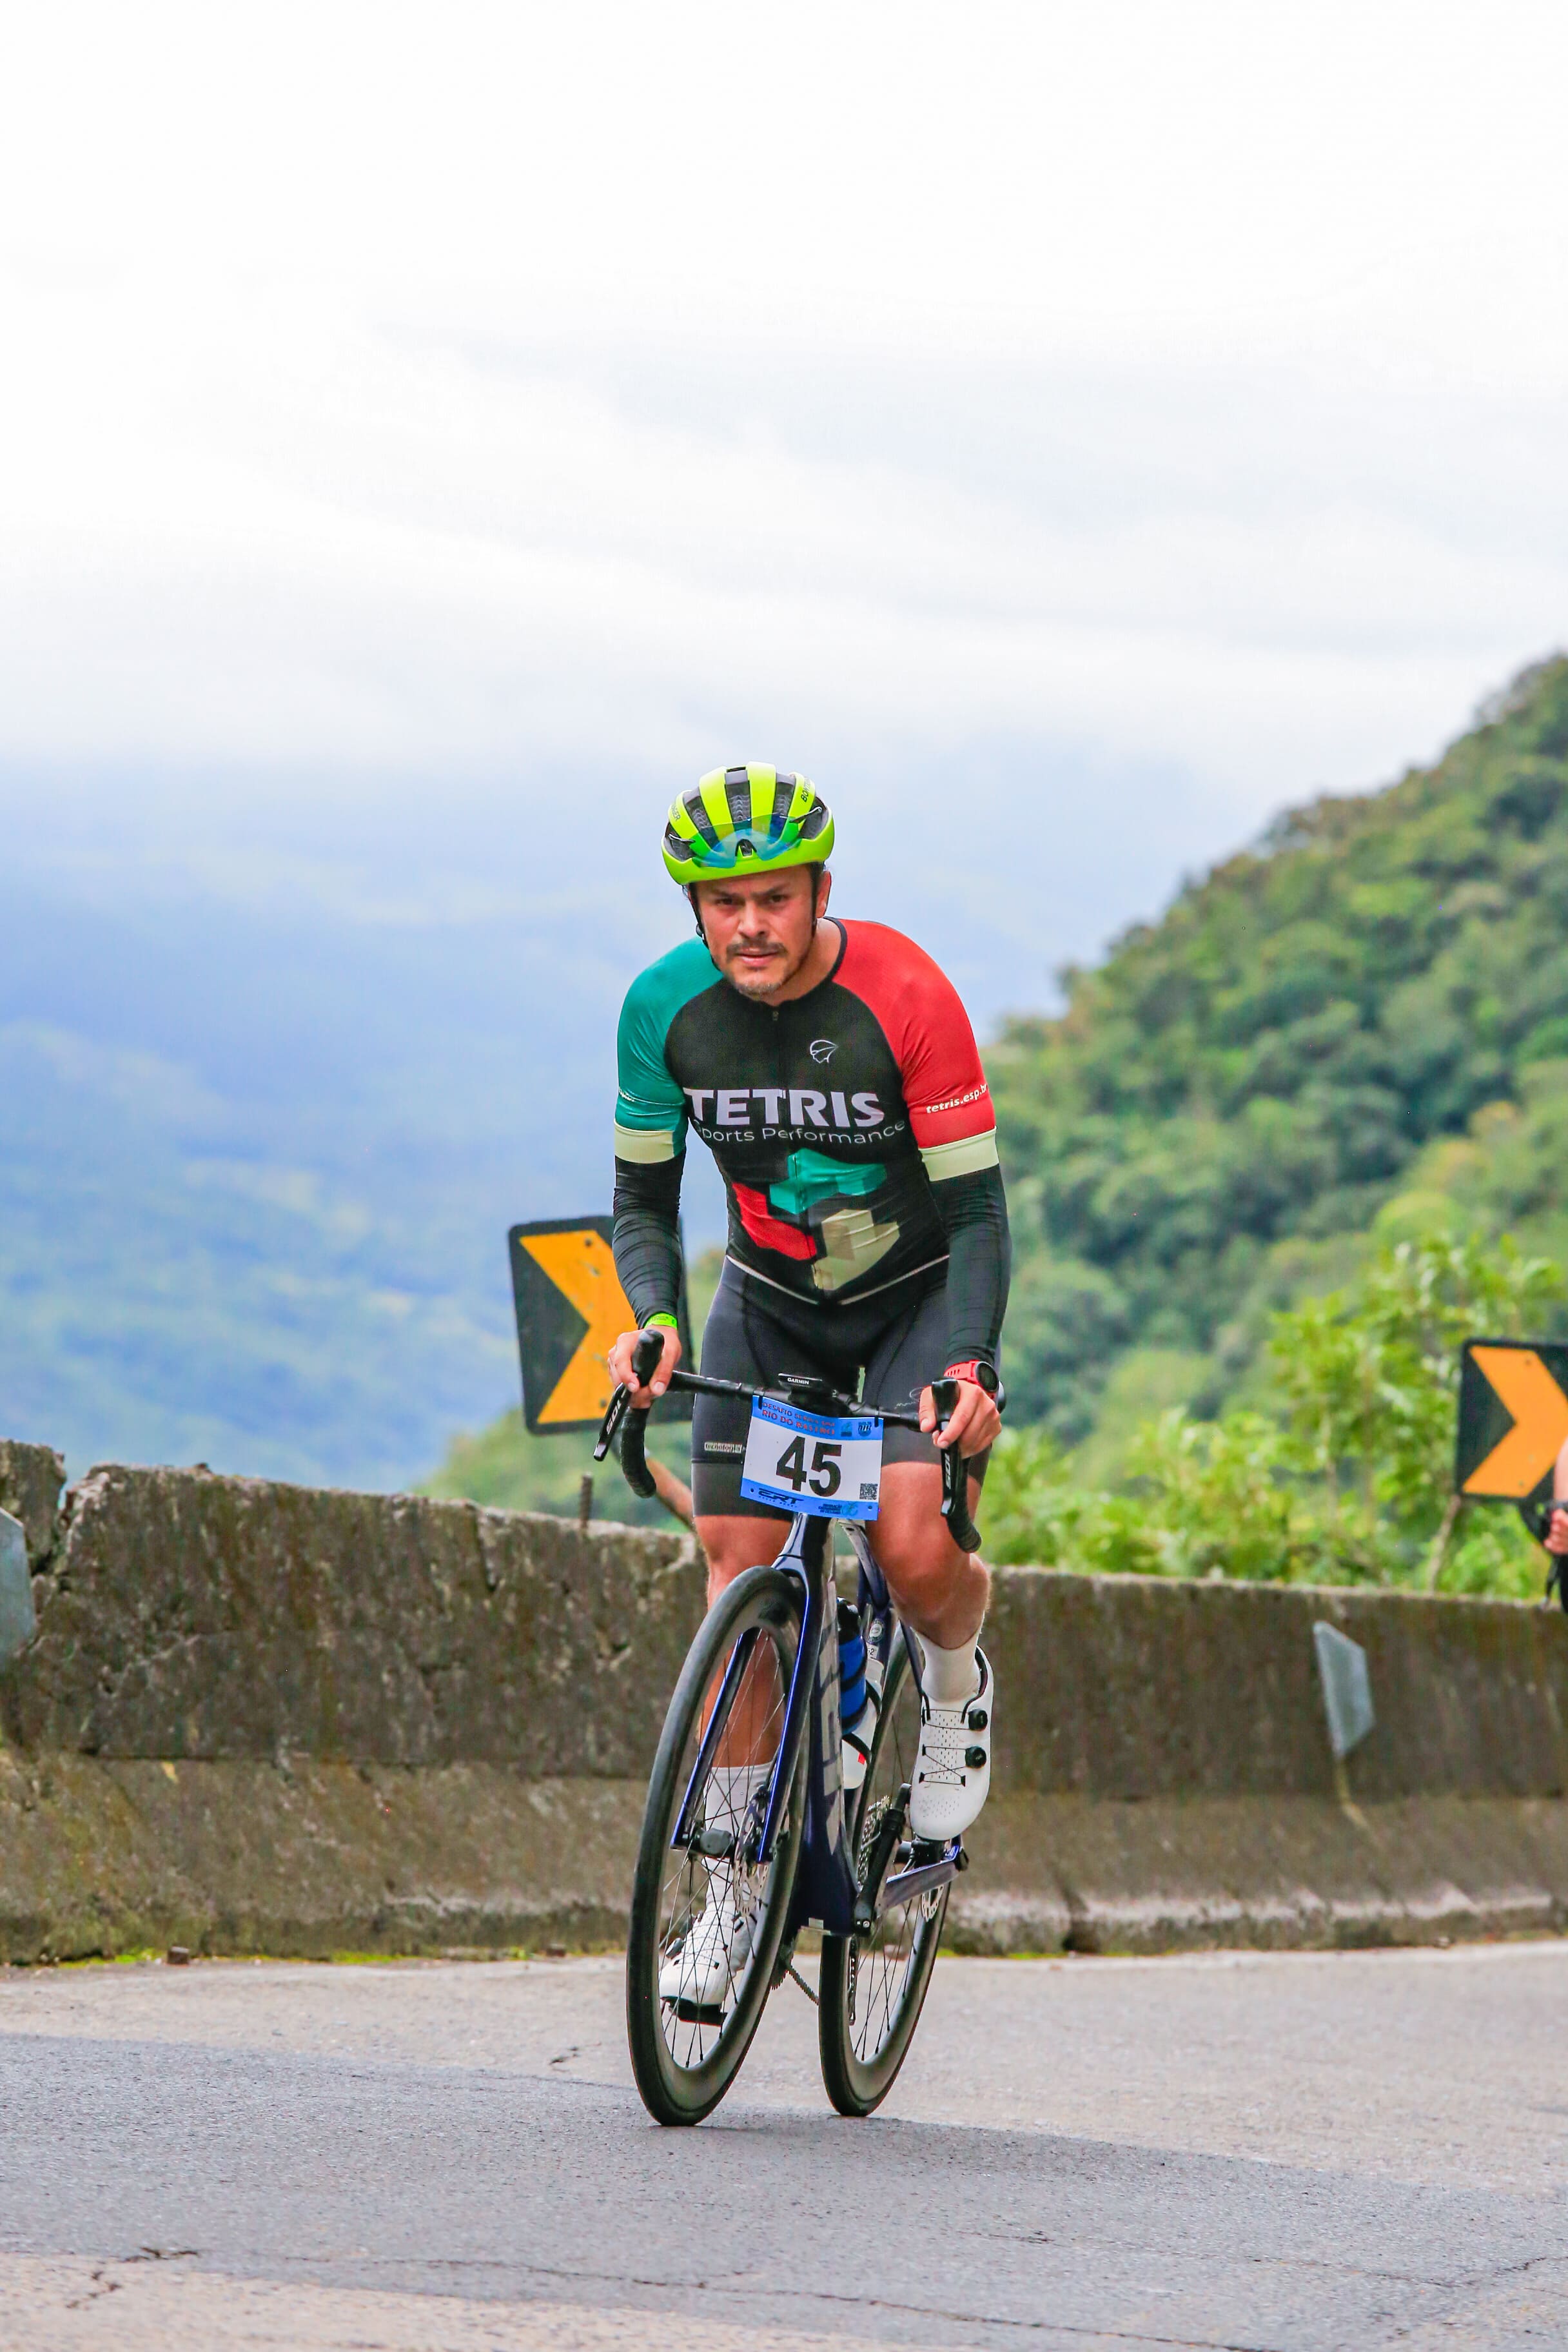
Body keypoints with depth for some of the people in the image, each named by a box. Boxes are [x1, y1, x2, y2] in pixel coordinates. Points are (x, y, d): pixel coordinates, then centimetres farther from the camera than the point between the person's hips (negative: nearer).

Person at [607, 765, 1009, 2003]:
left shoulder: (904, 997, -26)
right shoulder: (665, 1008, -15)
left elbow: (976, 1206, -24)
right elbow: (644, 1194, -4)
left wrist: (968, 1367, -37)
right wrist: (653, 1318, -23)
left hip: (918, 1293, -3)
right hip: (770, 1297, 3)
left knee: (912, 1551, -24)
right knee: (741, 1573, -6)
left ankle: (958, 1677, 13)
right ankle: (735, 1885, 4)